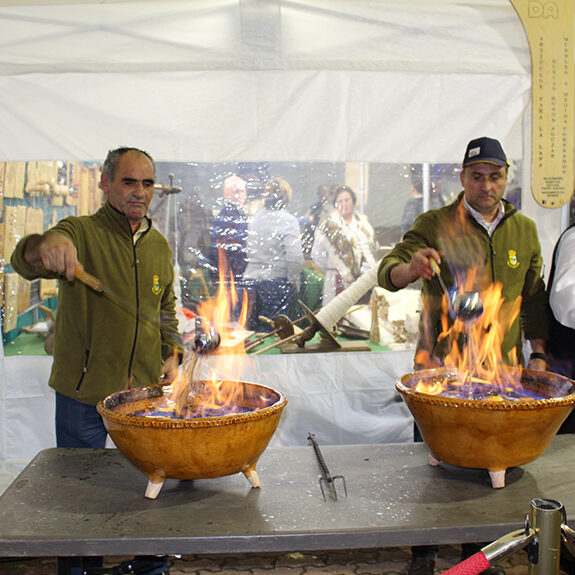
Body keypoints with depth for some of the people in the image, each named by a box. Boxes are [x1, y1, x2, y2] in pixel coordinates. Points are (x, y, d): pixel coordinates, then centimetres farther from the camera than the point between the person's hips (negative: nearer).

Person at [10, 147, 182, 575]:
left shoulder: (160, 246, 9)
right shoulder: (81, 233, -8)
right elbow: (23, 261, -27)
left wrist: (172, 355, 6)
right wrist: (47, 246, -49)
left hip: (146, 391, 4)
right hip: (84, 391, -4)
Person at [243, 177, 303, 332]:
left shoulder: (255, 219, 7)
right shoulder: (288, 221, -10)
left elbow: (249, 251, 8)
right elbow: (294, 257, -16)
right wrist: (294, 282, -3)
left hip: (251, 279, 5)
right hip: (277, 282, -5)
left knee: (254, 329, 10)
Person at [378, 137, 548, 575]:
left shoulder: (525, 230, 9)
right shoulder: (435, 225, -3)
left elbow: (534, 297, 16)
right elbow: (387, 273, -12)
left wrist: (538, 354, 10)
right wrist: (410, 268, -34)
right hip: (440, 366, -3)